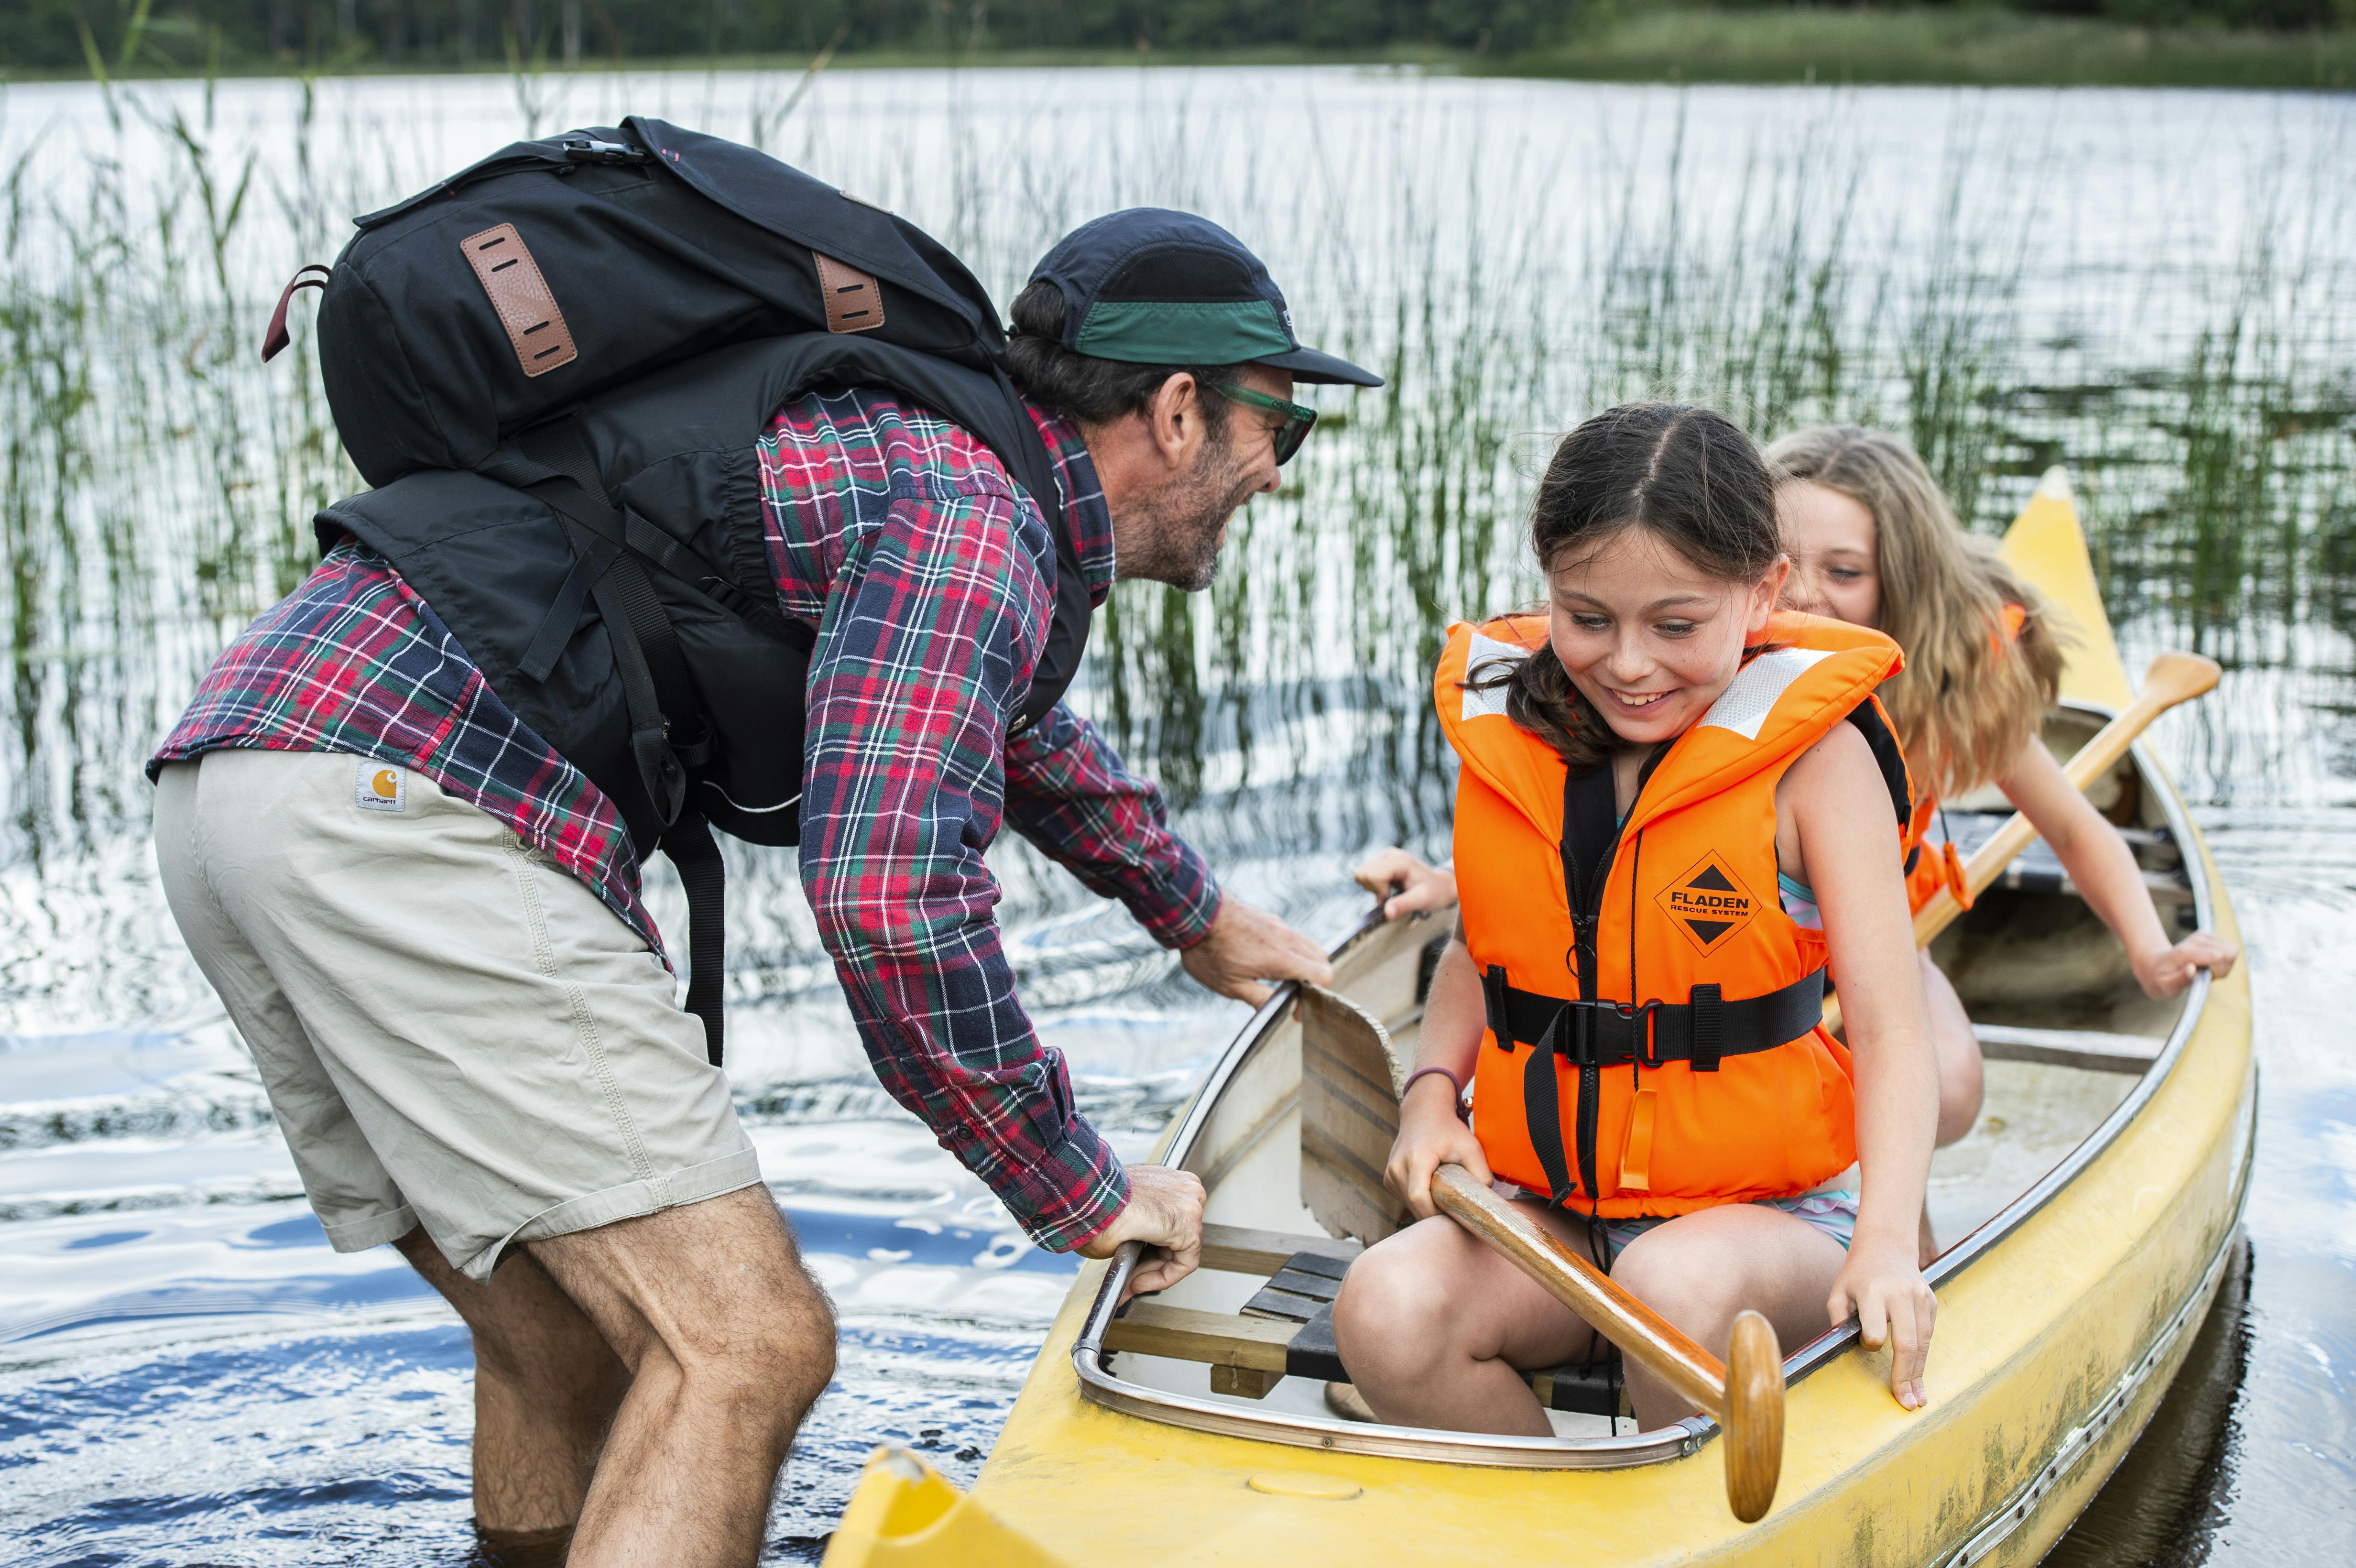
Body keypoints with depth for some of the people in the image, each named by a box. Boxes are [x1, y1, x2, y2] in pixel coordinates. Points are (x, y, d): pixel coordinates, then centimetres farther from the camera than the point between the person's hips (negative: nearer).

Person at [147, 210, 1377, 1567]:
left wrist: (1198, 914, 58)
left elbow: (1010, 728, 46)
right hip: (396, 801, -10)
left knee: (573, 1350, 17)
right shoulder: (976, 510, -7)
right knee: (745, 1343, -11)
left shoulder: (910, 448, 25)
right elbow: (889, 895, -19)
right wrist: (1082, 1193, -7)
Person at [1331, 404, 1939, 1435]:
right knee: (1386, 1311, -26)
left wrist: (1885, 1239, -29)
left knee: (1677, 1284, -37)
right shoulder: (1507, 731, 3)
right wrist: (1432, 1089, 0)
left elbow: (1888, 1028, -14)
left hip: (1759, 1208, -3)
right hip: (1543, 1208, 4)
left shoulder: (1812, 755, -9)